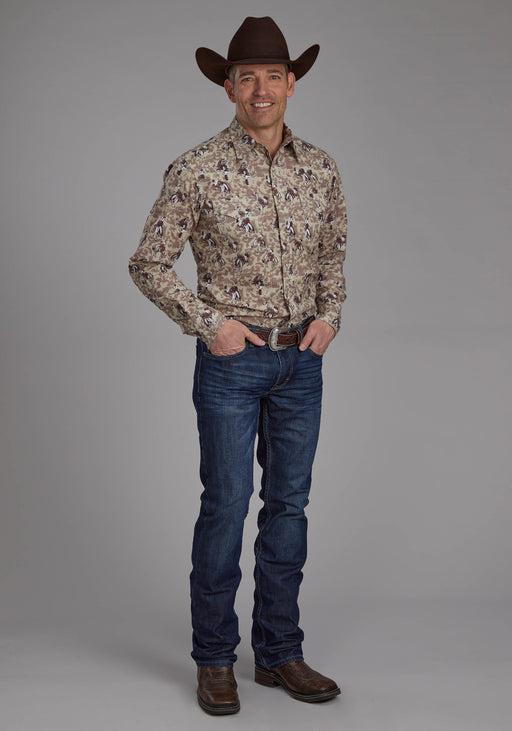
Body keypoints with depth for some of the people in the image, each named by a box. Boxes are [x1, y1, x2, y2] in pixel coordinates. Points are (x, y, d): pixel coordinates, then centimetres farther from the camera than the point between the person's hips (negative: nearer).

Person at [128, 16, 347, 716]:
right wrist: (208, 323, -10)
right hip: (232, 359, -4)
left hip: (301, 359, 4)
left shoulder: (321, 169, 4)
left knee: (289, 505, 10)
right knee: (226, 506, 0)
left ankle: (279, 652, 23)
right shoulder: (199, 169, -9)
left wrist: (329, 316, 2)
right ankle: (214, 658, 15)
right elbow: (149, 263, -4)